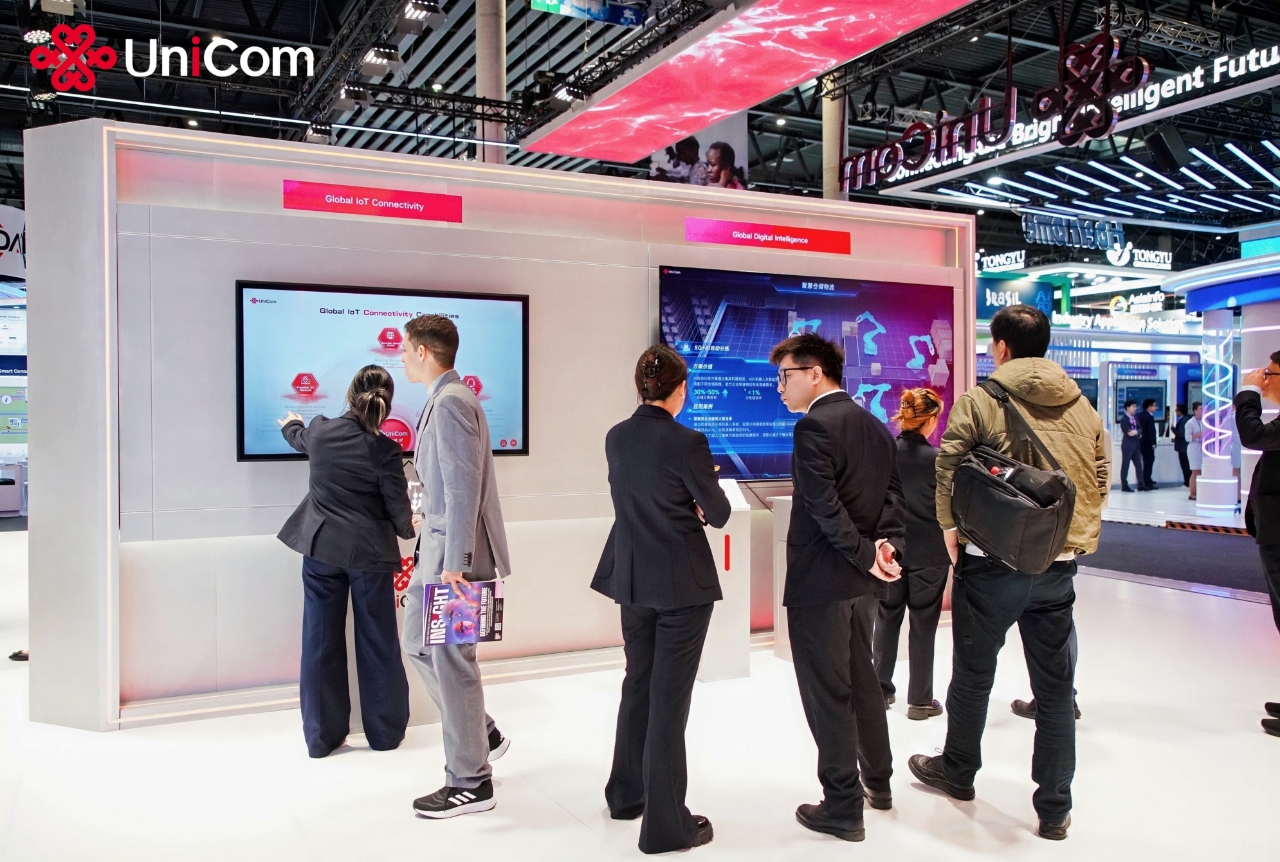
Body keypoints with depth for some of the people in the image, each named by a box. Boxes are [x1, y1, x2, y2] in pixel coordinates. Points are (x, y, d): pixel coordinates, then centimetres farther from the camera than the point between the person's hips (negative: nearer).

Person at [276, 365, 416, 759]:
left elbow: (300, 439, 23)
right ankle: (385, 731, 21)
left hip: (320, 548, 3)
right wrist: (409, 528, 15)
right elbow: (399, 510, -9)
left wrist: (290, 425, 48)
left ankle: (320, 735, 18)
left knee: (321, 640, 10)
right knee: (376, 641, 9)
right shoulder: (384, 449, -15)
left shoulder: (320, 430, -3)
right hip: (369, 553, -3)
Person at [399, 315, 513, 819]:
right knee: (417, 642, 19)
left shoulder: (451, 402, -16)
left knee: (450, 658, -1)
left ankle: (471, 783, 13)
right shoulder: (444, 399, 14)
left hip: (455, 551, -10)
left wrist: (454, 563, -23)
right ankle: (482, 734, 31)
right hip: (438, 549, 10)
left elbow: (464, 488, -22)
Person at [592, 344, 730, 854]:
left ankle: (626, 794, 35)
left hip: (632, 579, 6)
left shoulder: (616, 438, 1)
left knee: (638, 685, 20)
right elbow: (718, 514, -8)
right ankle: (665, 824, 11)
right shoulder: (687, 442, -17)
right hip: (682, 583, -6)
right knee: (669, 696, 2)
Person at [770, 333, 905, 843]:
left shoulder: (815, 425, -16)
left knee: (827, 692, 2)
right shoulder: (875, 427, 12)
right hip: (862, 580, 9)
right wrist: (887, 545, -6)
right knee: (861, 679, 22)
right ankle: (878, 782, 36)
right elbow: (893, 495, 7)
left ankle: (843, 809, 11)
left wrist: (867, 554, -15)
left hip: (821, 578, -9)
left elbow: (824, 506, -23)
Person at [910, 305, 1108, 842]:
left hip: (992, 562, -4)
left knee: (973, 674, 15)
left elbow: (946, 468, -11)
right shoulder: (1082, 406, 5)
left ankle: (957, 771, 35)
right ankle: (1055, 809, 19)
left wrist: (950, 527, 4)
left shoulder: (980, 401, -10)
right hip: (1059, 564, 4)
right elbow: (1101, 477, 9)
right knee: (1055, 687, 12)